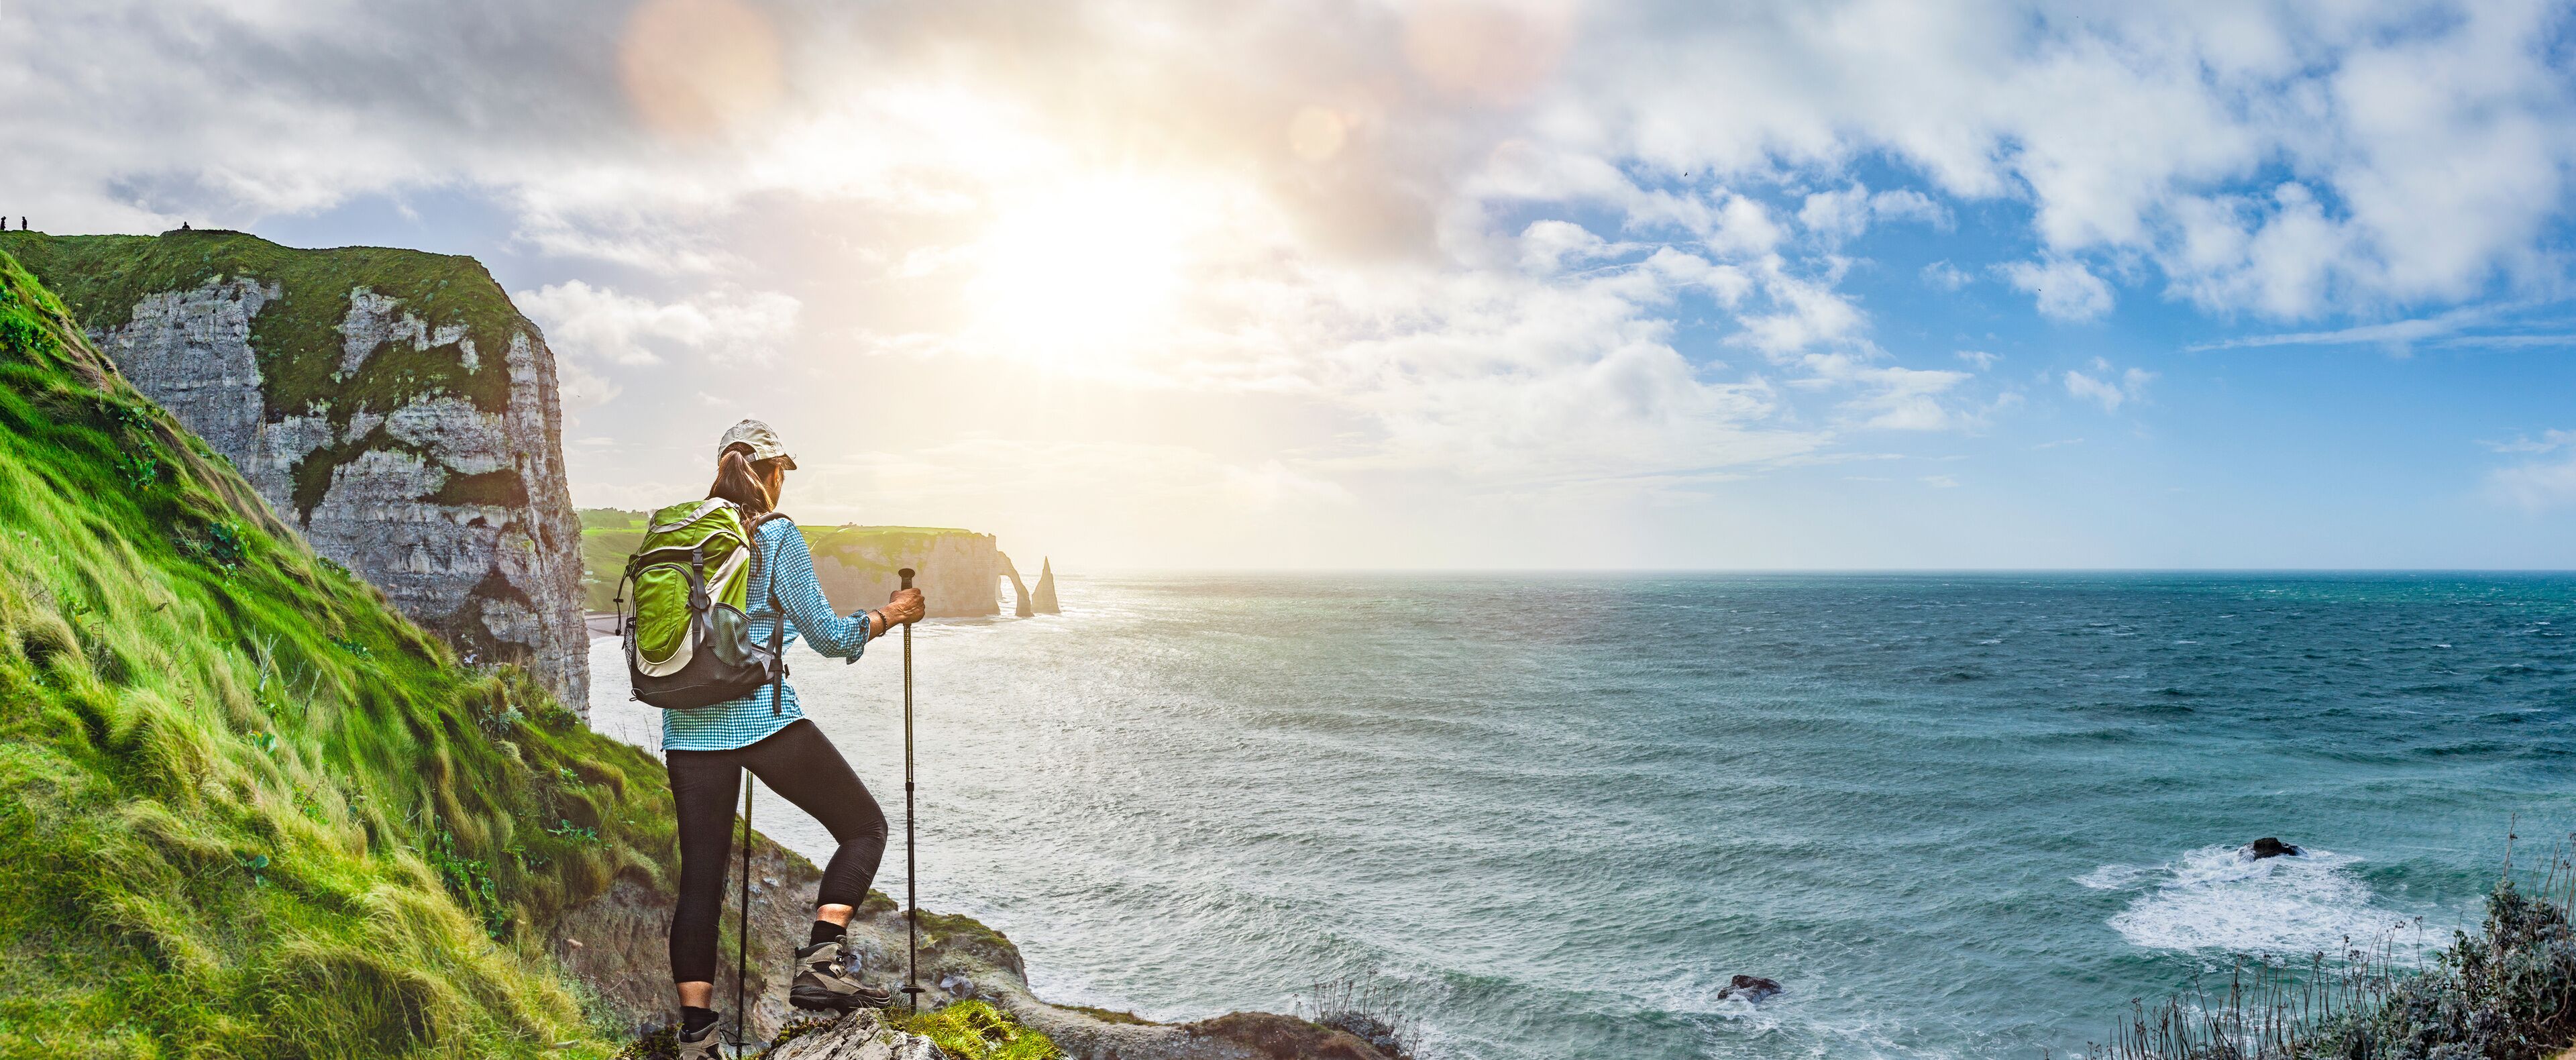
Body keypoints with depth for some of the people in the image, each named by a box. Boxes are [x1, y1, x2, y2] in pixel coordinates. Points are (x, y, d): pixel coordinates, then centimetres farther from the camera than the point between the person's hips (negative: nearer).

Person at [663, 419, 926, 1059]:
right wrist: (889, 616, 14)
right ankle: (821, 964, -8)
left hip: (688, 723, 6)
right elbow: (828, 636, -2)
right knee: (864, 825, 7)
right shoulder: (777, 537, -4)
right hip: (761, 715, -6)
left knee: (700, 877, 8)